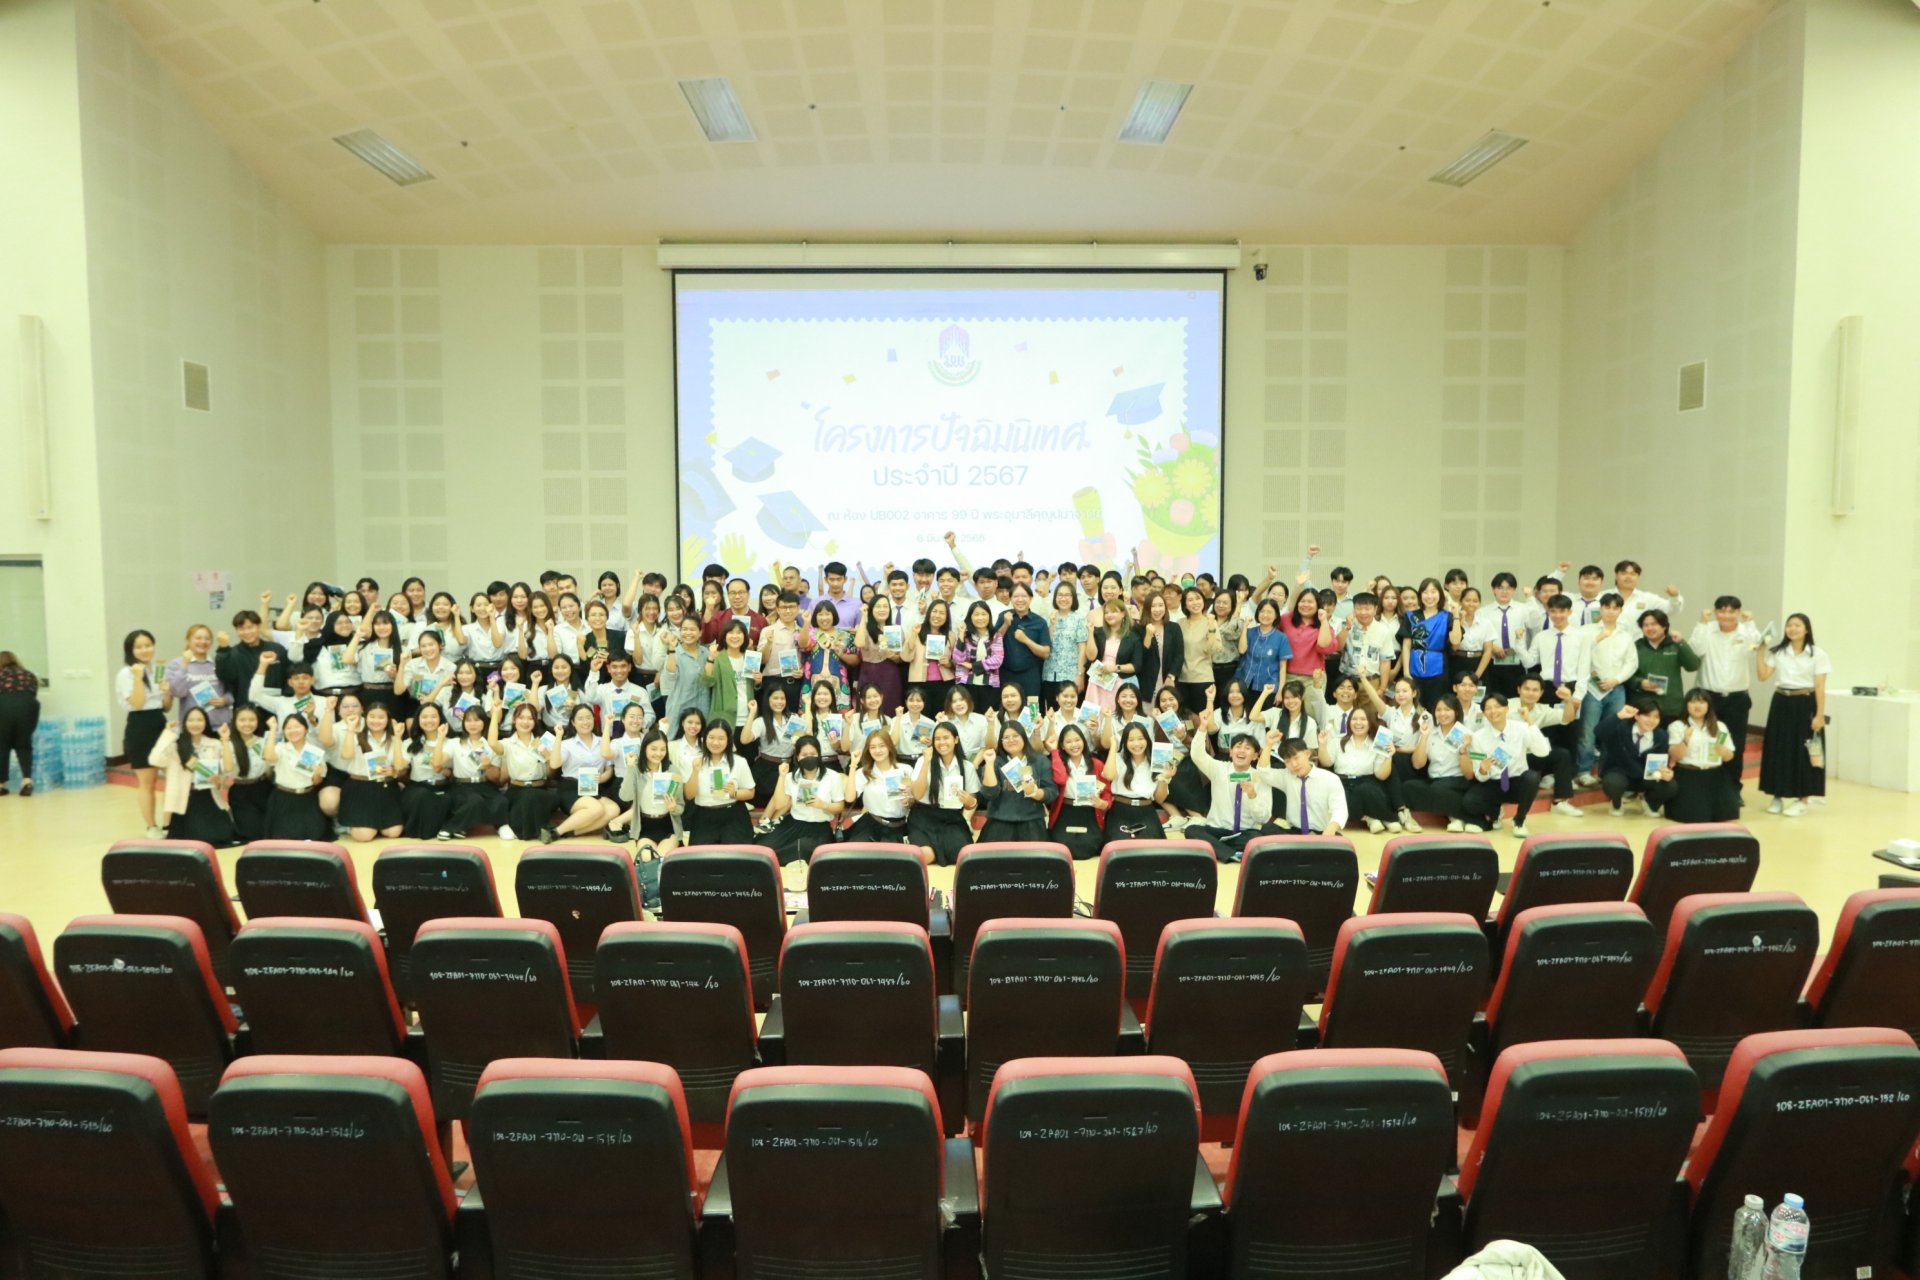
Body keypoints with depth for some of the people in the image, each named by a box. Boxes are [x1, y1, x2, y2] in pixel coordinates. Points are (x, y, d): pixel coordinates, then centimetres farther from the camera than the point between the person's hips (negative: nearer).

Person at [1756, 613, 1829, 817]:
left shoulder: (1817, 654, -4)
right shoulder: (1777, 652, 6)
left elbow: (1820, 687, -7)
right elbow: (1764, 676, 0)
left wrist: (1820, 714, -10)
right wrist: (1761, 652, -5)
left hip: (1805, 705, -4)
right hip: (1782, 703, 4)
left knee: (1803, 752, 0)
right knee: (1778, 750, 6)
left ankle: (1802, 800, 9)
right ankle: (1779, 796, 16)